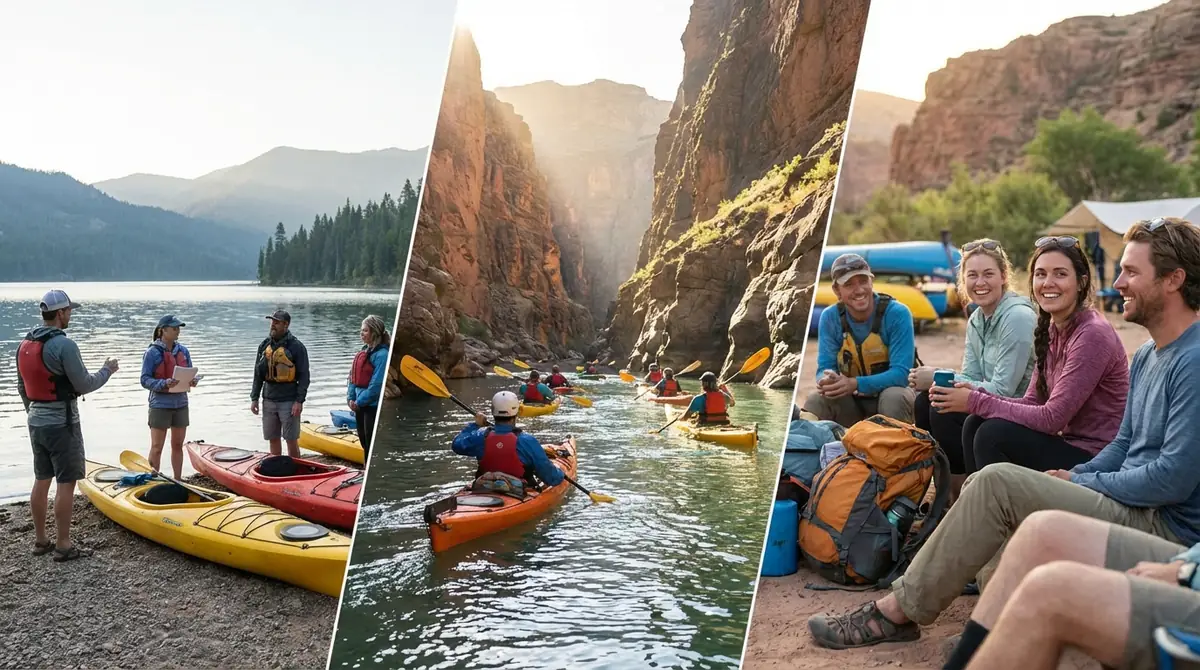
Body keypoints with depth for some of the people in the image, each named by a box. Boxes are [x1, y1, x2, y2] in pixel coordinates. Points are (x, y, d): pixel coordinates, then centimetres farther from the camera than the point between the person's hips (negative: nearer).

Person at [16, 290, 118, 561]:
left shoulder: (24, 345, 7)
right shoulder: (64, 345, -20)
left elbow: (22, 388, 15)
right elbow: (84, 385, -15)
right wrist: (107, 370, 1)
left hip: (36, 423, 8)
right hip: (61, 424, -8)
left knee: (41, 480, 15)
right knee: (66, 483, -2)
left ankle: (40, 540, 24)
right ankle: (63, 546, 2)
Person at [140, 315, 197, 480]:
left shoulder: (183, 351, 6)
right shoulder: (152, 352, -9)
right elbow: (145, 380, -12)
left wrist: (192, 381, -10)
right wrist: (164, 383, -27)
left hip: (180, 403, 5)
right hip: (160, 405, -5)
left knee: (178, 445, 14)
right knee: (157, 447, 2)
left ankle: (178, 480, 24)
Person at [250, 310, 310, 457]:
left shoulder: (296, 347, -7)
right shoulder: (264, 345, 10)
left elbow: (304, 376, -8)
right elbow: (258, 375, 15)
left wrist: (299, 401, -14)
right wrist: (254, 398, 10)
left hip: (289, 401, -5)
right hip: (269, 400, 5)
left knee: (291, 440, -1)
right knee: (273, 439, 12)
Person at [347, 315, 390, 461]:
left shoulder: (381, 354, -18)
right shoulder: (363, 351, 10)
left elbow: (376, 384, -21)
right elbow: (354, 378, 14)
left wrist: (359, 402, -16)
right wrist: (351, 398, 2)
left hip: (373, 406, -9)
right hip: (360, 405, 9)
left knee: (372, 445, -2)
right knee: (364, 443, 18)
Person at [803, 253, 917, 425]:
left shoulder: (897, 314, -18)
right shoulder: (830, 318, -8)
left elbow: (900, 373, -24)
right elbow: (825, 367, -10)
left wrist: (856, 384, -38)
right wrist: (827, 379, -36)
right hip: (851, 401, 2)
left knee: (894, 397, -35)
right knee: (815, 400, -27)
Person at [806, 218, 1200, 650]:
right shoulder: (1147, 357, 15)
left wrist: (1081, 482, -9)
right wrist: (1070, 480, 2)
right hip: (1133, 507, 10)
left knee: (997, 484, -21)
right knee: (984, 484, 4)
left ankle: (895, 612, -14)